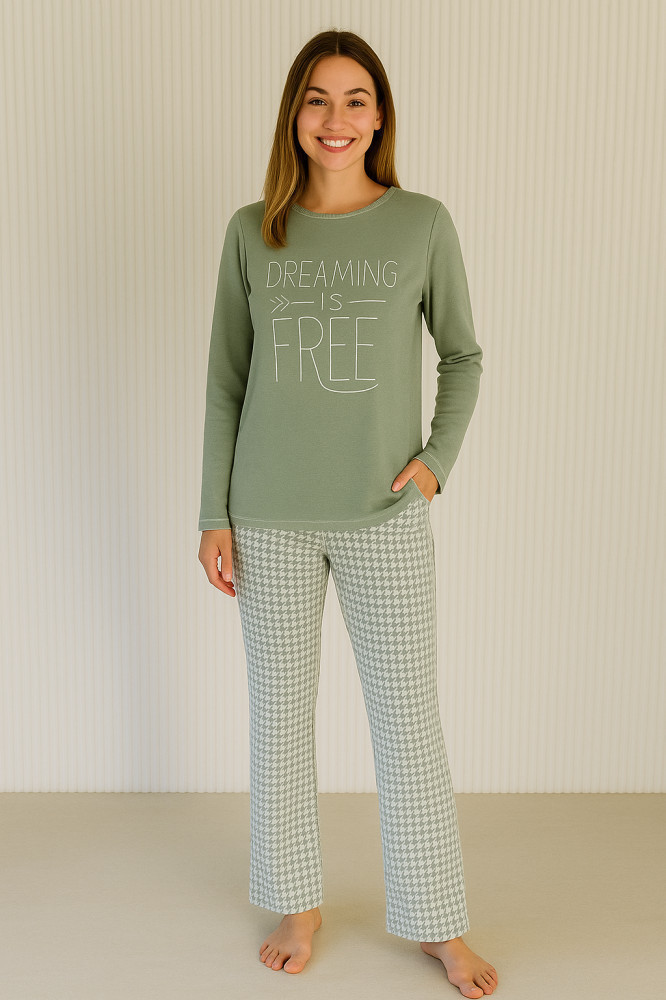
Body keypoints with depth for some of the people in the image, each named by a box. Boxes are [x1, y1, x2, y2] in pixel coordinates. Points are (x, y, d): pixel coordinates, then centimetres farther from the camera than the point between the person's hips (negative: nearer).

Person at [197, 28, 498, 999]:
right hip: (271, 517, 2)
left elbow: (464, 354, 10)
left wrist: (440, 454, -5)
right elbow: (226, 379, 5)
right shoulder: (252, 232, 3)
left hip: (385, 517, -1)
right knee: (280, 712, 11)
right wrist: (215, 514, 2)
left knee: (408, 718, 4)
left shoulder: (424, 224, 0)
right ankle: (298, 903, 30)